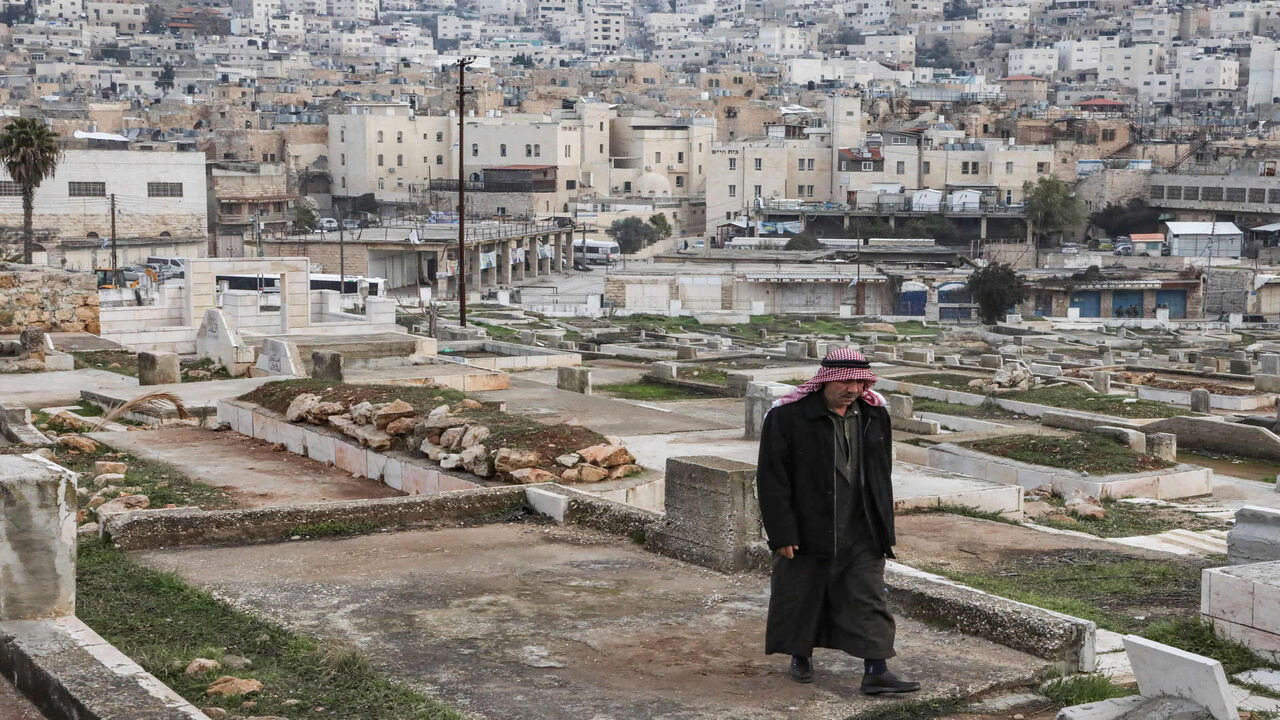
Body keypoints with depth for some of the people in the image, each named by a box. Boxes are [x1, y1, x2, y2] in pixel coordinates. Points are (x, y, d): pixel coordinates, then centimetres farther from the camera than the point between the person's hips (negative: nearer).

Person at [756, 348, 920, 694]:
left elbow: (881, 474, 14)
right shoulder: (787, 416, -13)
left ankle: (876, 672, 1)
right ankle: (801, 656, 32)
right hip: (806, 531, -3)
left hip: (860, 533, 3)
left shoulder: (874, 415, 3)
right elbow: (771, 479, -12)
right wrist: (782, 534, -15)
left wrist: (883, 529, 13)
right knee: (800, 595, 10)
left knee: (869, 599, 0)